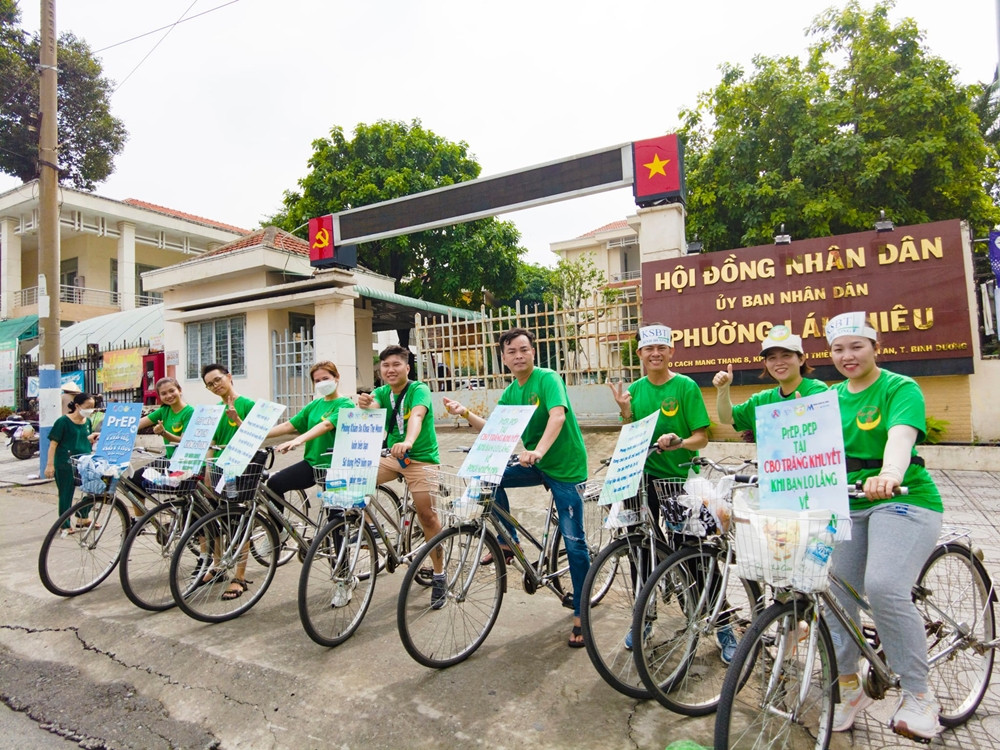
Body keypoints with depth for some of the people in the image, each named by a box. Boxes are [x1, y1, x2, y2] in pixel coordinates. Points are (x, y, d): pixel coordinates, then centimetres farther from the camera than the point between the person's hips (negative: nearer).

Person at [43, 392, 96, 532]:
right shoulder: (64, 421, -10)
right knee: (66, 494, 4)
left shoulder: (87, 421, 9)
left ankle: (83, 518, 23)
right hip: (66, 464, -6)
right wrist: (50, 465, -13)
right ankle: (65, 525, 18)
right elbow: (53, 443, -10)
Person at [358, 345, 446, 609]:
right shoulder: (381, 392, 3)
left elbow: (416, 415, -34)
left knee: (426, 514, -7)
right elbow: (372, 407, -18)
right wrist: (364, 405, -44)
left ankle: (439, 575, 9)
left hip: (421, 457, -5)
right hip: (391, 456, 5)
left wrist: (408, 441, -54)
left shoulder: (419, 390, -14)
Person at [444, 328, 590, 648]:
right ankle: (508, 541, 8)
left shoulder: (548, 379, -15)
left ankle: (580, 614, 11)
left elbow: (558, 416, -32)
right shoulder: (510, 393, 6)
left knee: (573, 541, -6)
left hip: (565, 466, -6)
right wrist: (466, 413, -7)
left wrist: (539, 451, -47)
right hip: (536, 464, 7)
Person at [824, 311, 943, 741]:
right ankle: (848, 686, 23)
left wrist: (889, 474, -47)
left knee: (883, 586, -25)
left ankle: (918, 695, -3)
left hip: (902, 499, -5)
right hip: (846, 504, 6)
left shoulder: (900, 388, -7)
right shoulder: (832, 396, 11)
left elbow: (900, 436, -27)